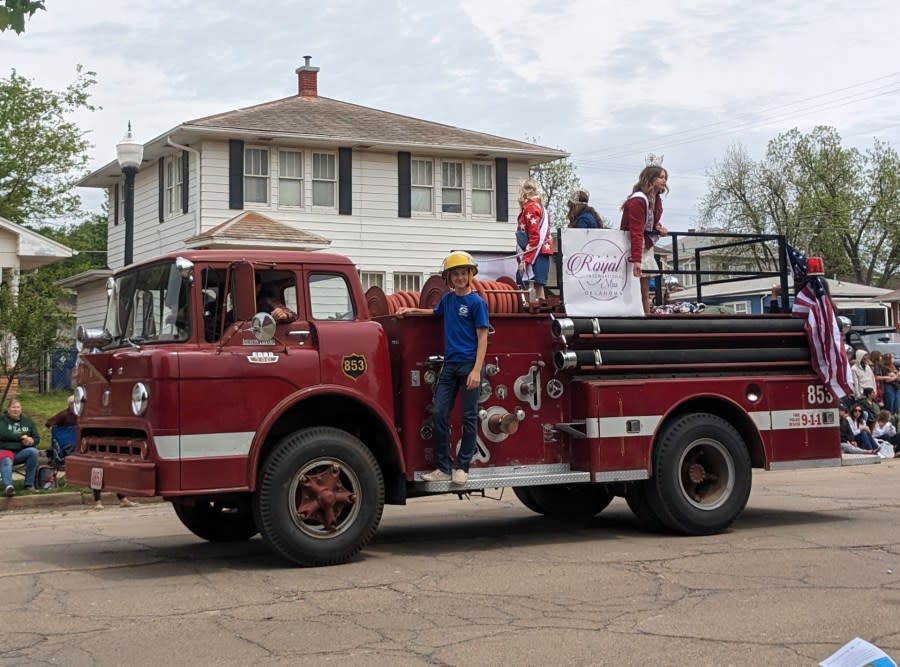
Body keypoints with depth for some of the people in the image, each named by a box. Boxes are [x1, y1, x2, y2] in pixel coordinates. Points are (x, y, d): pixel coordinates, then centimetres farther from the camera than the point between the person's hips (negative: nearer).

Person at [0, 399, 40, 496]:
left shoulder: (28, 421, 17)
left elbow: (37, 438, 12)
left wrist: (32, 441, -13)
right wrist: (21, 437, -16)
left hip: (21, 453, 3)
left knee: (33, 451, -28)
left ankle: (29, 484, -24)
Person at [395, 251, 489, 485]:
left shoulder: (476, 302, -5)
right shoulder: (447, 299, 12)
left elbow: (482, 338, -9)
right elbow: (435, 312, 36)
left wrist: (476, 370, -17)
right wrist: (411, 310, 22)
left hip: (469, 365, -6)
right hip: (449, 365, 6)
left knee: (469, 417, 1)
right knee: (439, 414, 1)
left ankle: (463, 468, 8)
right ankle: (443, 468, 7)